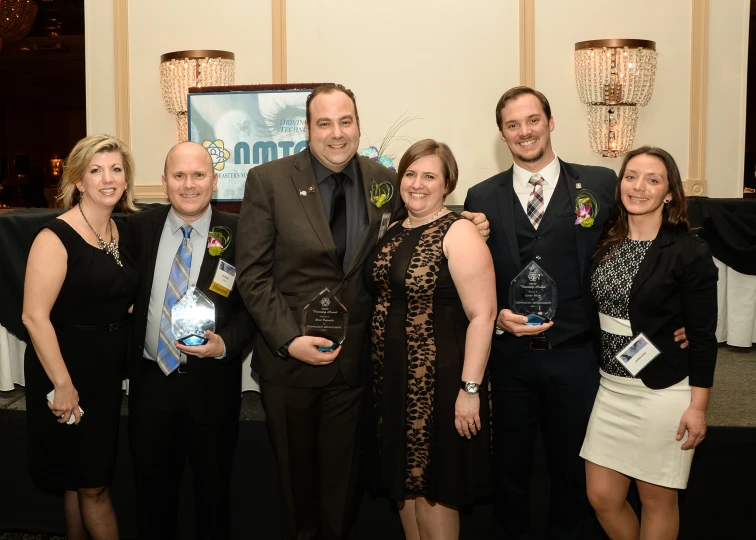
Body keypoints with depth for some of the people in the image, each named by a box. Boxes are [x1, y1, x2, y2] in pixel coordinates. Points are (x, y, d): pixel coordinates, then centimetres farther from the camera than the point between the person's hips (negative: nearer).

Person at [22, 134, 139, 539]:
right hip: (67, 370, -6)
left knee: (87, 478, 20)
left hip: (109, 370, 7)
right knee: (92, 484, 5)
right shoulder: (56, 237, -17)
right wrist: (62, 384, -21)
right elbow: (34, 316, -21)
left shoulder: (121, 232, 4)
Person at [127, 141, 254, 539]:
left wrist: (226, 343, -21)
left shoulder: (237, 234, -8)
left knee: (213, 488, 15)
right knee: (151, 486, 19)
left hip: (211, 382, -2)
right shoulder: (140, 227, 1)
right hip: (150, 377, 3)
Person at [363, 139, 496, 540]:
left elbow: (482, 315, -17)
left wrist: (470, 389, -20)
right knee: (404, 479, 17)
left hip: (438, 382, -7)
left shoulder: (458, 234, -12)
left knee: (433, 485, 6)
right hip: (391, 378, 7)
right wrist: (379, 373, 9)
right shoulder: (392, 233, 9)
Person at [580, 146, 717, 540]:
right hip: (610, 388, 5)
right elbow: (590, 312, 6)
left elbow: (703, 336, -9)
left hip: (664, 392, -5)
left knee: (657, 499, 10)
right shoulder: (606, 244, 4)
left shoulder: (690, 252, -11)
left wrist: (697, 406, -10)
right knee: (602, 497, 11)